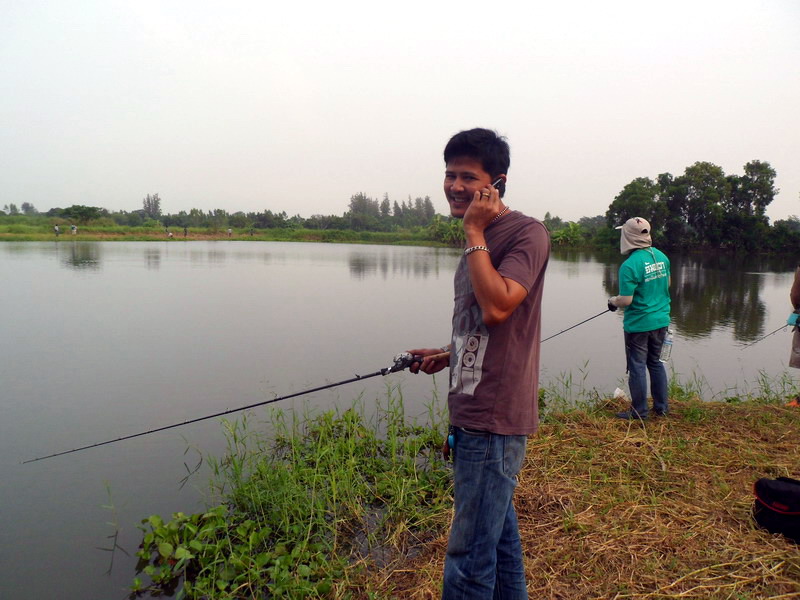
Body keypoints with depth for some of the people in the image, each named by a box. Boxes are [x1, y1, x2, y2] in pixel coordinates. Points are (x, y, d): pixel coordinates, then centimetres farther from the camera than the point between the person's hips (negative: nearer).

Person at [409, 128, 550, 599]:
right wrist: (450, 355, 13)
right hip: (473, 412, 10)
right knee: (500, 534, 22)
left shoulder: (527, 233, -12)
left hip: (493, 418, -9)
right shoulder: (482, 237, 16)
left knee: (469, 559, -3)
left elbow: (497, 307, -27)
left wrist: (474, 234, -18)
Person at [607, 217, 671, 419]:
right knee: (656, 362, 19)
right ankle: (661, 407, 28)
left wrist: (613, 301, -2)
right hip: (661, 320, 7)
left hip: (638, 324, -7)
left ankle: (639, 412, 14)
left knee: (637, 367, 4)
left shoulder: (630, 265, -23)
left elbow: (626, 300, -22)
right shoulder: (662, 256, 1)